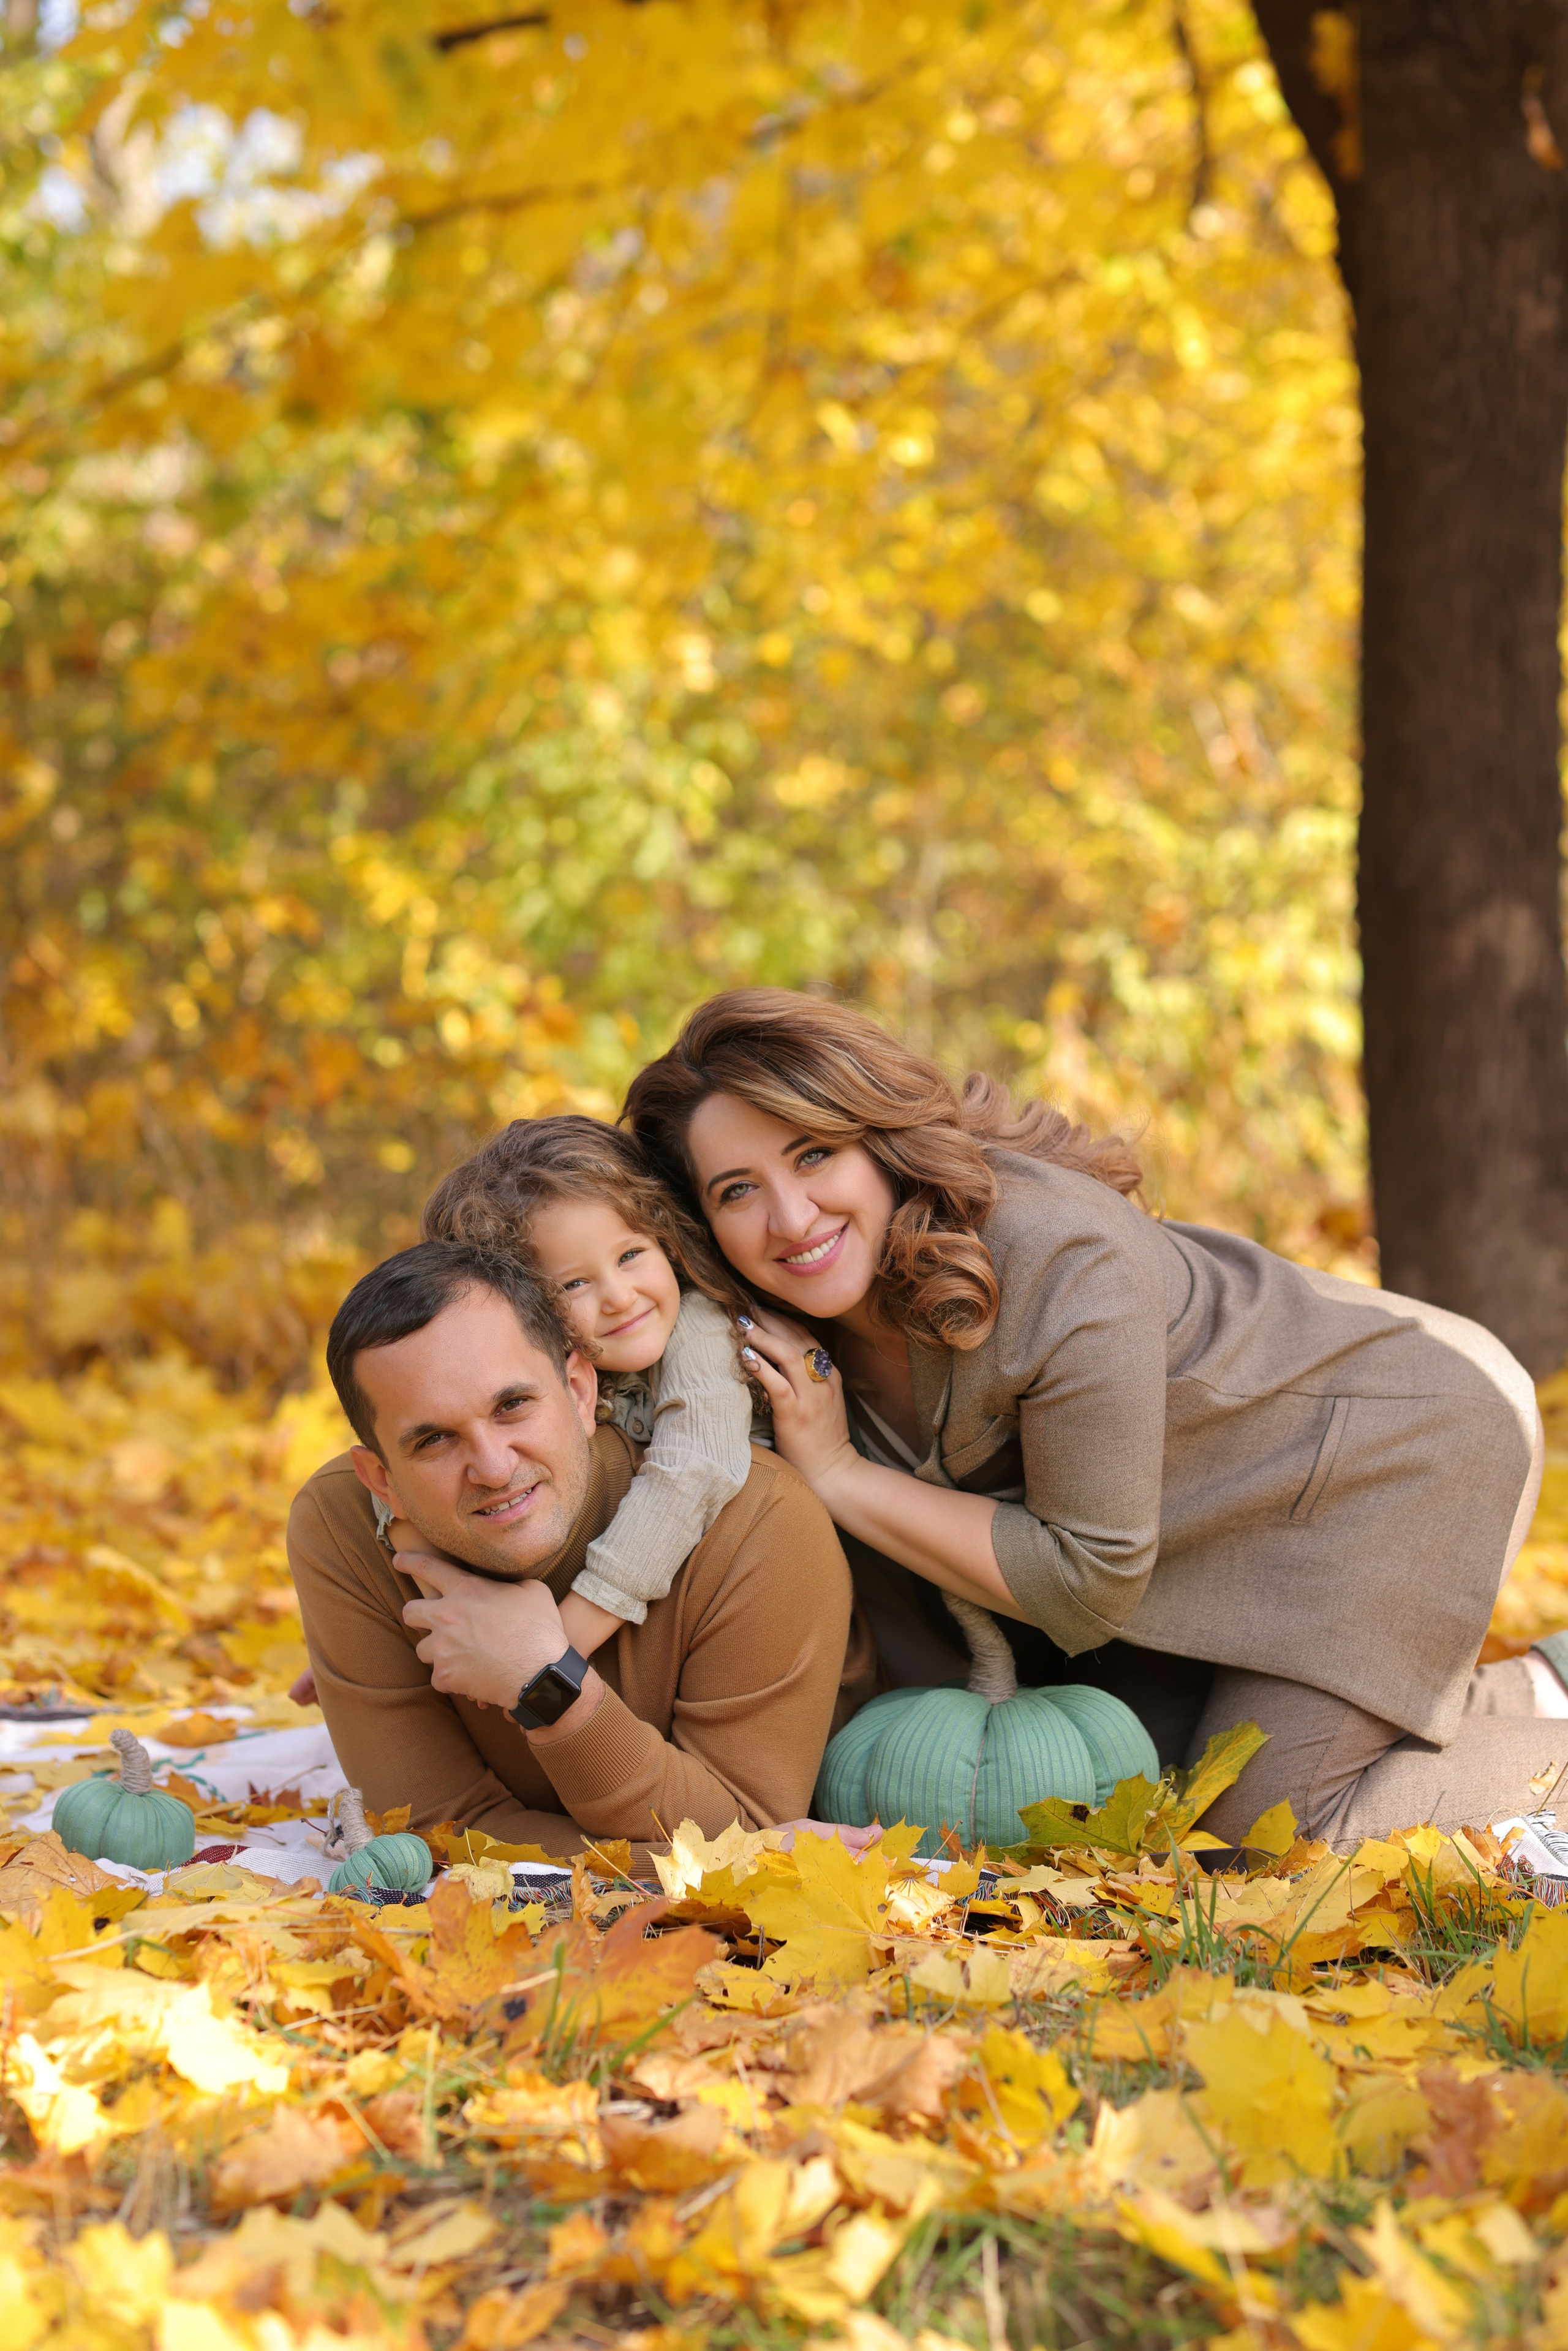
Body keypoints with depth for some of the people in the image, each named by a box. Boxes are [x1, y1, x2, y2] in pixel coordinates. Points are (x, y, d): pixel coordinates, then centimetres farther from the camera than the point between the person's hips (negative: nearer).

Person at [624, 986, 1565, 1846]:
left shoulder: (1060, 1260, -37)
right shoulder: (783, 1328, -14)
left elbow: (1092, 1581, -28)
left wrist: (839, 1475, -28)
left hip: (1405, 1439, -7)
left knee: (1266, 1818, -14)